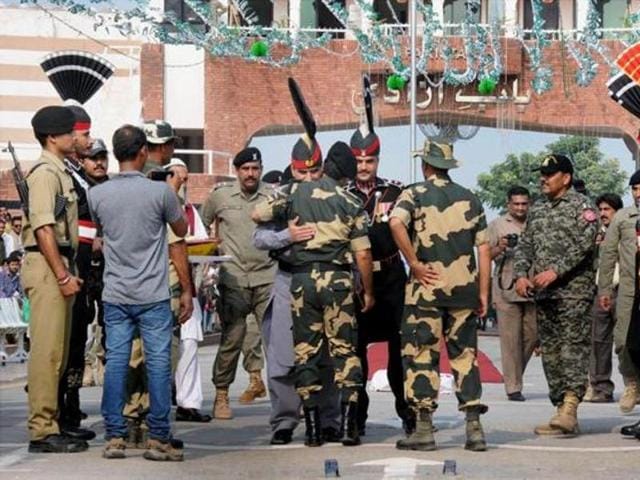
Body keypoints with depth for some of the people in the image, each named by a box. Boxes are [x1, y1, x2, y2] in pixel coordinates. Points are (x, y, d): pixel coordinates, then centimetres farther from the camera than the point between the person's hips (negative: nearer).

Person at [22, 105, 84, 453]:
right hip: (46, 267, -10)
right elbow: (43, 230, -18)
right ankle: (42, 431, -9)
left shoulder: (61, 173, 19)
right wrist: (62, 275, -20)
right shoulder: (45, 174, -11)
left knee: (57, 350, 12)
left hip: (60, 266, 10)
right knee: (47, 350, -10)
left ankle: (51, 424, 17)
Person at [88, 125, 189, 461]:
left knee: (115, 362, 5)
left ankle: (114, 436, 6)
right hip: (153, 295, -3)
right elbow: (181, 229, 8)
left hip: (115, 294, 3)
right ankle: (158, 438, 1)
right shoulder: (160, 191, -10)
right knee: (158, 363, 1)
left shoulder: (97, 194, 0)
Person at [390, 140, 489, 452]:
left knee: (421, 355, 2)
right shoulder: (470, 199, 12)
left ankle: (424, 429, 0)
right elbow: (483, 248, 9)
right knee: (465, 355, 8)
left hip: (426, 286, -3)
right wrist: (483, 292, 11)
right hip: (464, 287, 3)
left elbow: (396, 223, -20)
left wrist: (414, 263, -13)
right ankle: (474, 427, 3)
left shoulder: (415, 194, 1)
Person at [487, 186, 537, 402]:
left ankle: (514, 374, 23)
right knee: (511, 340, -4)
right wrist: (499, 248, -13)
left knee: (532, 336, 1)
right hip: (506, 291, -3)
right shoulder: (497, 225, 7)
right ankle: (513, 386, 0)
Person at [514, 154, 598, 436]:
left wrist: (555, 271, -21)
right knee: (550, 350, 6)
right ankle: (562, 411, 10)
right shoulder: (537, 210, 18)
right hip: (542, 293, 7)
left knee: (573, 346, -15)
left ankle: (570, 406, -26)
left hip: (574, 290, -7)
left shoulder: (581, 206, -2)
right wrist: (520, 275, -1)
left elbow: (584, 245, -13)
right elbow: (525, 246, 17)